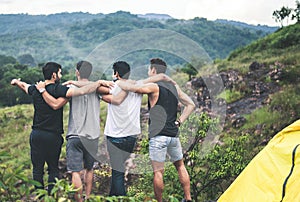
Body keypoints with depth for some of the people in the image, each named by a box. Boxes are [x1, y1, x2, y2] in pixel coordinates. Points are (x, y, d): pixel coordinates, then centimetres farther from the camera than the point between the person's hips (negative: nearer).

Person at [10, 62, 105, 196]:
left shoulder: (35, 89, 4)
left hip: (36, 134, 5)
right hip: (53, 136, -4)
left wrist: (16, 82, 51)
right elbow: (81, 91, -25)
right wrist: (99, 83, -15)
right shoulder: (57, 89, -14)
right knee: (53, 168, 9)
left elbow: (24, 86, 29)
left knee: (37, 168, 11)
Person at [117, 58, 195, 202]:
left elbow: (132, 88, -23)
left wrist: (116, 82, -6)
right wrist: (179, 122, 13)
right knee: (180, 166, 21)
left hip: (158, 135, -6)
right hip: (174, 134, 6)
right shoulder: (174, 87, 12)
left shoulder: (153, 87, -8)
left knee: (158, 172, 0)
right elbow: (191, 105, 16)